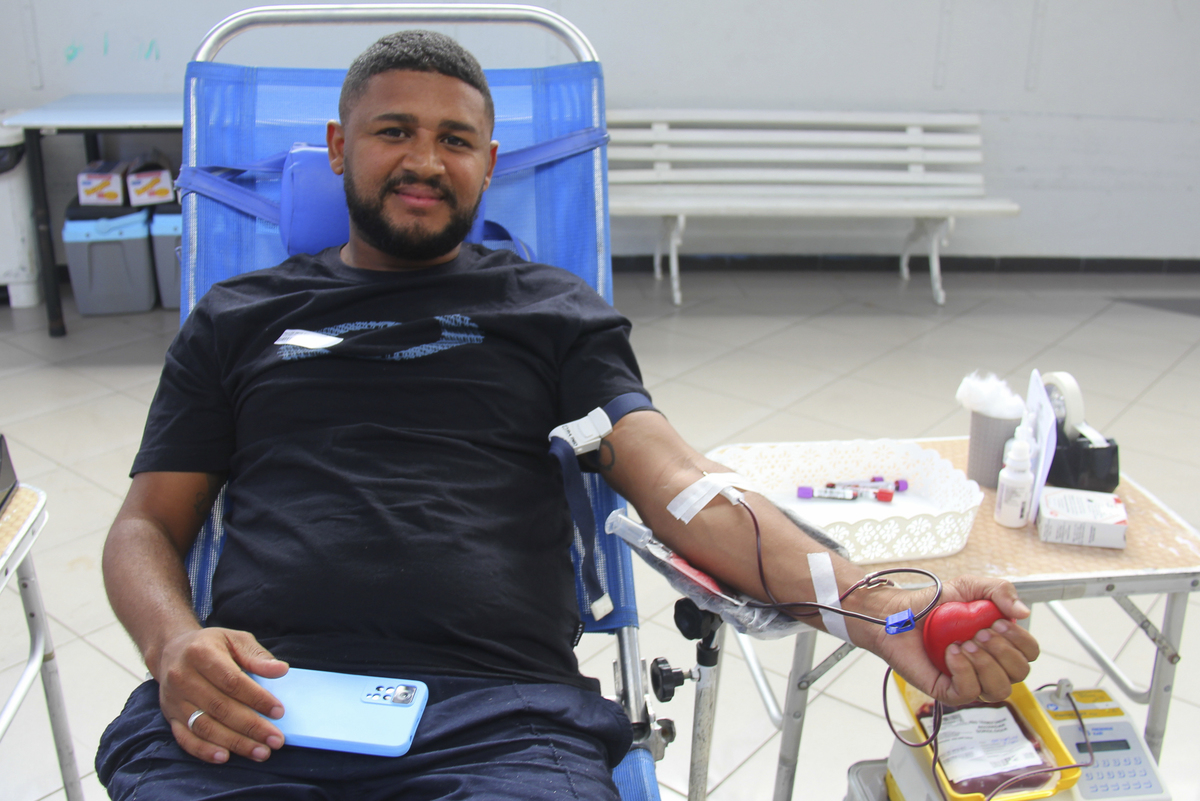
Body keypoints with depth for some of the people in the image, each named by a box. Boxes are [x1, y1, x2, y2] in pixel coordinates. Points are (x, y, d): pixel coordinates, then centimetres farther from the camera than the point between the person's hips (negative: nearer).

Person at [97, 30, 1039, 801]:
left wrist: (872, 607, -12)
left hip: (500, 710, 0)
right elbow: (147, 526, 17)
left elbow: (677, 481, 3)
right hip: (257, 705, 2)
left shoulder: (555, 311, 15)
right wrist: (174, 641, -6)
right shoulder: (237, 317, 20)